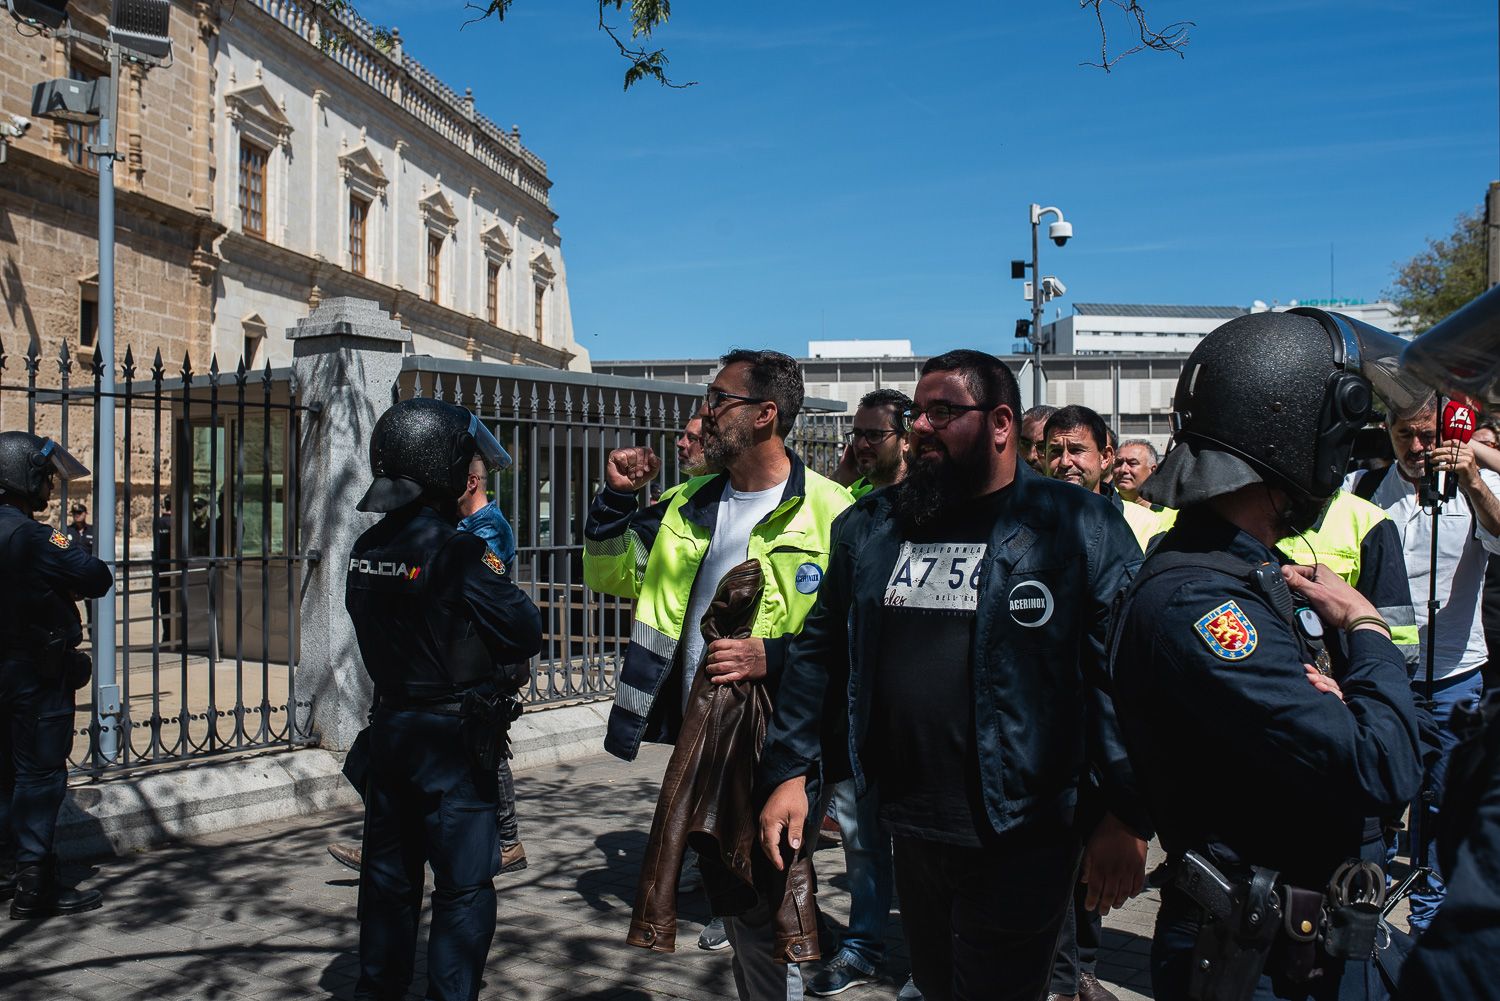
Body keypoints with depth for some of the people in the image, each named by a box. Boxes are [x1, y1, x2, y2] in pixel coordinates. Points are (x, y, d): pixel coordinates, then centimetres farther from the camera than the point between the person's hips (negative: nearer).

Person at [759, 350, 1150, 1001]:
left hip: (1020, 837, -5)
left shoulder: (1081, 528, -8)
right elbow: (819, 655, 10)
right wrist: (788, 774, 5)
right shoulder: (868, 527, 6)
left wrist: (1127, 817, -14)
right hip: (911, 831, 5)